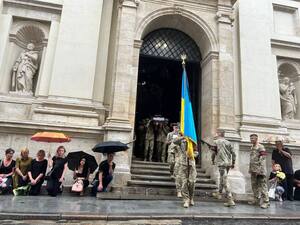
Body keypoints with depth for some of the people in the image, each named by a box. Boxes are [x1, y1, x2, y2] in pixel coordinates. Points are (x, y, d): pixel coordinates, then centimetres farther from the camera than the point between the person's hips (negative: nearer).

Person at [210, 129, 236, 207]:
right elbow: (233, 153, 8)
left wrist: (213, 160, 15)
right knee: (222, 178, 23)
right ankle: (219, 193, 38)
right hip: (228, 163, 7)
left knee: (225, 181, -8)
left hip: (221, 163, -7)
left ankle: (230, 200, -13)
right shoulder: (228, 142, 11)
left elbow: (214, 152, -1)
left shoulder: (216, 142, -4)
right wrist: (233, 163, 16)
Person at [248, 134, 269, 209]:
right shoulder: (252, 148, 17)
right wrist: (250, 169, 17)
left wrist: (259, 170, -21)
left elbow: (262, 159, -16)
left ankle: (266, 202, -2)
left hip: (260, 171, -9)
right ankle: (256, 199, 22)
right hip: (253, 170, 9)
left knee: (263, 186, -6)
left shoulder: (260, 147, -10)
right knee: (254, 185, 13)